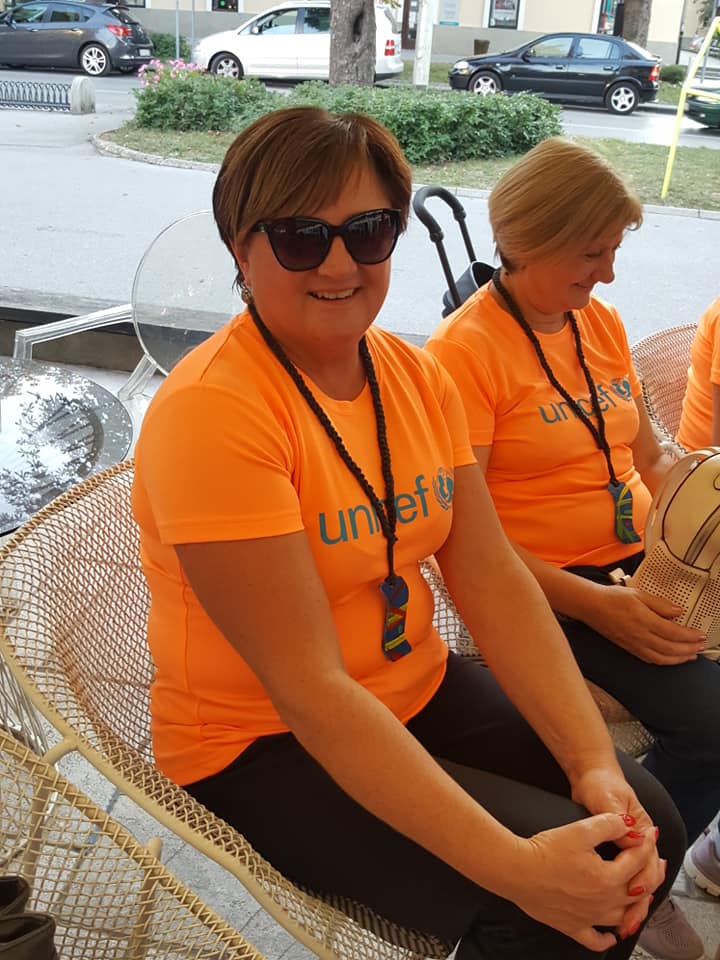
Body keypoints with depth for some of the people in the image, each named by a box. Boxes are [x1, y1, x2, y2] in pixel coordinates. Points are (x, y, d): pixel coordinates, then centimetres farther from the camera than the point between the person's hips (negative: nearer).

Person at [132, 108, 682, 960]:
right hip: (261, 750, -6)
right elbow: (309, 692, -26)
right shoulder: (211, 411, -23)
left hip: (417, 692, 7)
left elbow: (491, 578, -4)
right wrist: (516, 867, -28)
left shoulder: (415, 376, 0)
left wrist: (595, 761, -15)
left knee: (647, 828, -4)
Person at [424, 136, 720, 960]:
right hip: (547, 585, -7)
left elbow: (650, 460, 15)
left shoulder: (601, 322, 10)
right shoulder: (467, 349, -13)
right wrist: (595, 605, -22)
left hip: (643, 562, 7)